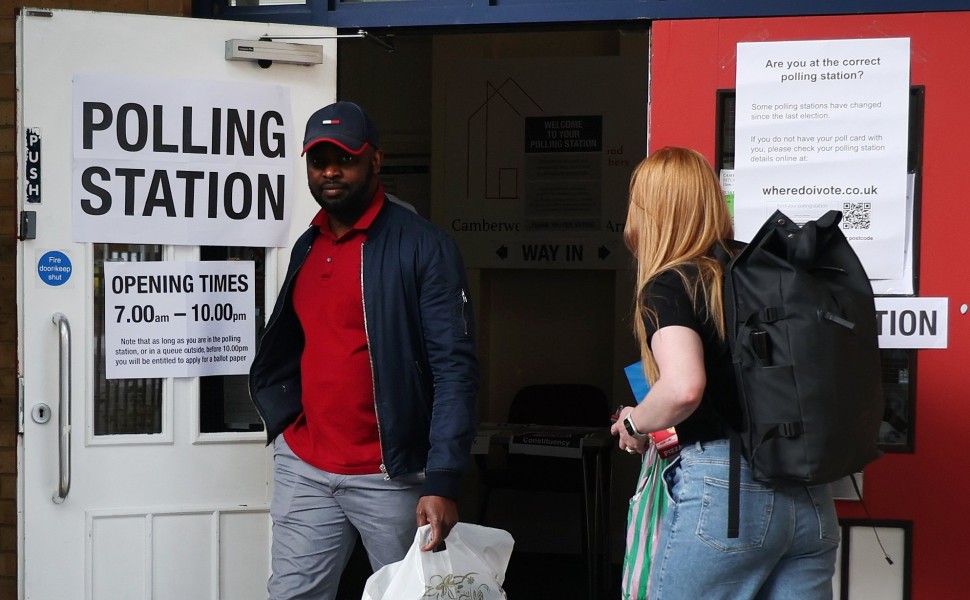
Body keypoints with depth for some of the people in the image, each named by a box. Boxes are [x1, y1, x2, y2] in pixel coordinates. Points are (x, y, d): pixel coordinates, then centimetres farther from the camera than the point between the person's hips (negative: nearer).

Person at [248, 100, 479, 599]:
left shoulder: (422, 247, -9)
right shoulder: (307, 248, 11)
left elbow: (454, 367, -15)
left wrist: (442, 482, -22)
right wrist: (283, 414, 8)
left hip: (391, 475, -5)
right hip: (302, 469, 5)